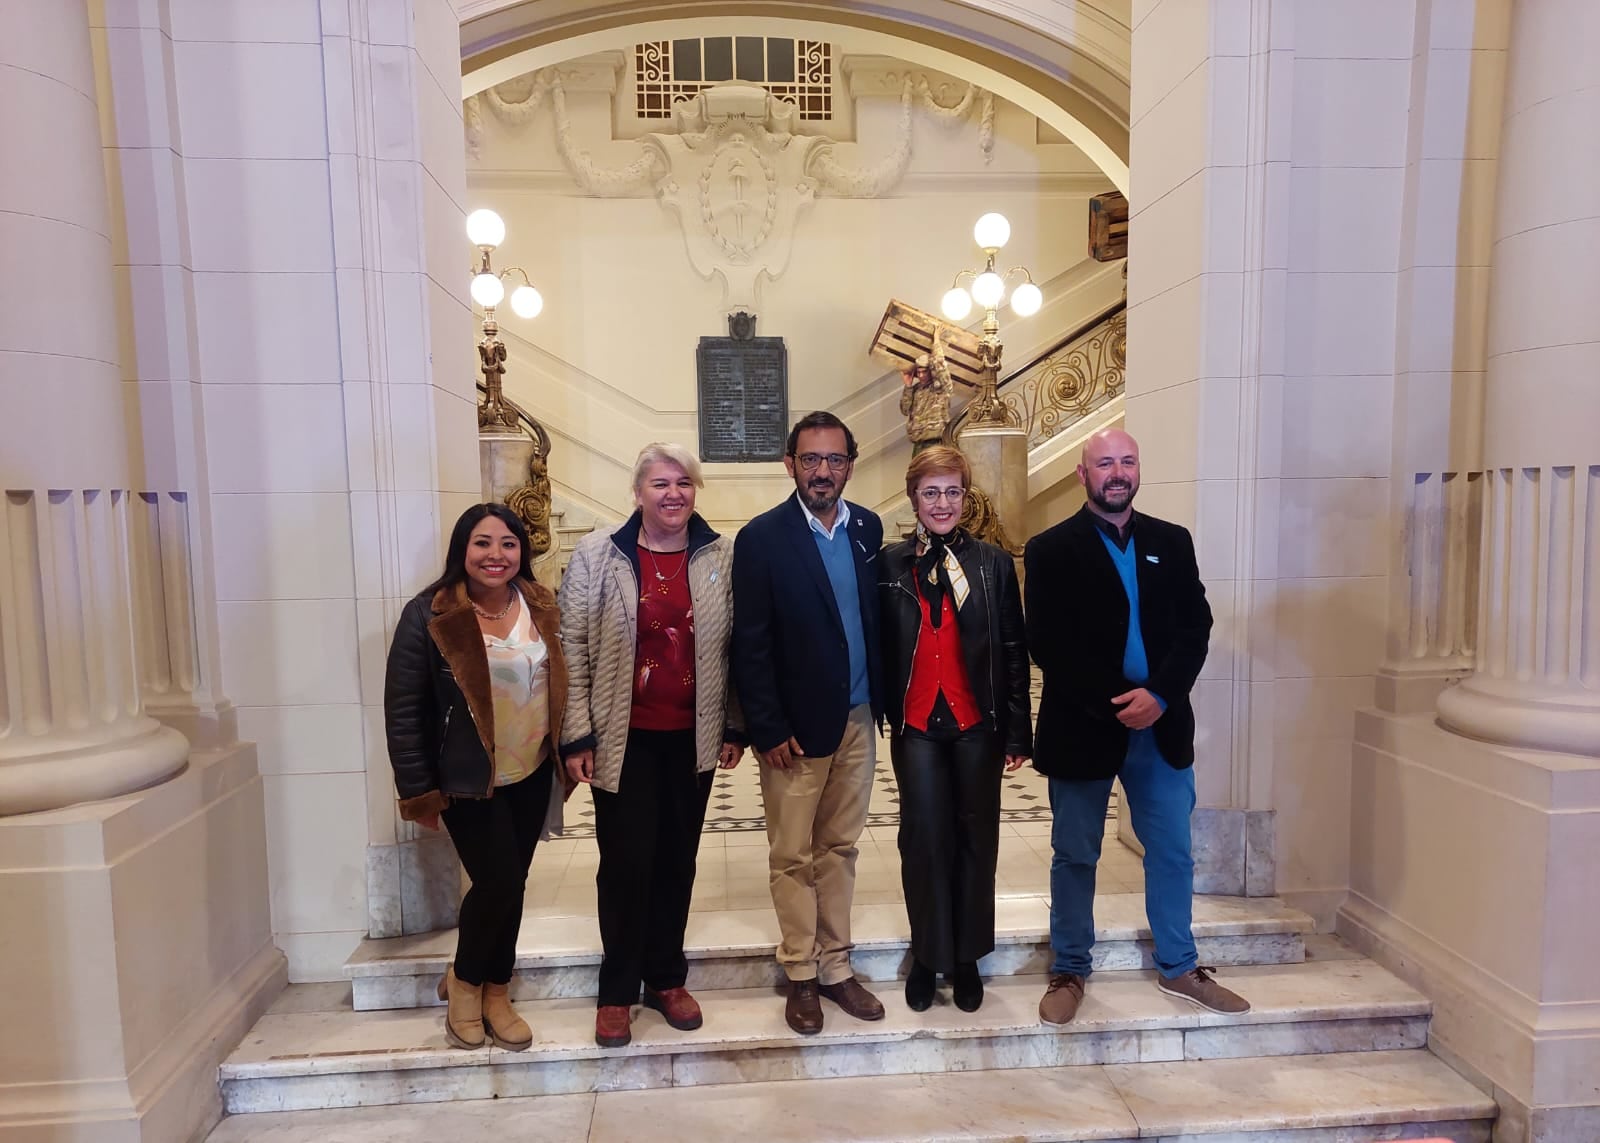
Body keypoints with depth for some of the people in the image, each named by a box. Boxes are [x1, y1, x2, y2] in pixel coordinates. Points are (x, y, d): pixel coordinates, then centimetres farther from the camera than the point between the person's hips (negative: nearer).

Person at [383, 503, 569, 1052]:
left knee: (510, 884, 12)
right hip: (467, 781, -4)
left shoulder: (539, 607, -1)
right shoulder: (429, 615, -15)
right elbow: (403, 709, -12)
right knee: (499, 881, -6)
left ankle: (495, 992, 31)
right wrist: (419, 791, -11)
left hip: (532, 775, 4)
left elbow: (558, 686, 10)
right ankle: (463, 980, 23)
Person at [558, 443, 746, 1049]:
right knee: (626, 862, 4)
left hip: (693, 737, 2)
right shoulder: (597, 553, -4)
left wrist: (735, 727, 4)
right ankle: (617, 992, 24)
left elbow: (734, 647, 5)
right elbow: (573, 647, -4)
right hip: (624, 738, -2)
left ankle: (667, 978, 32)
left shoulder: (721, 556, 0)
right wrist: (577, 736, -7)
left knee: (678, 859, 13)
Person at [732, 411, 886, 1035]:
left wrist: (880, 702, 4)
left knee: (839, 848, 16)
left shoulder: (867, 528, 4)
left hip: (857, 720, 4)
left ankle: (835, 967, 30)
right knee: (792, 856, 9)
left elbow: (876, 617, 8)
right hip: (796, 725, -4)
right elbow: (750, 646, -11)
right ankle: (801, 975, 26)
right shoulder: (762, 538, -11)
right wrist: (769, 730, -13)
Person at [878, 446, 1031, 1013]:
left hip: (978, 724, 1)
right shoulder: (890, 563, 1)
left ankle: (967, 957, 27)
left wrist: (1018, 730, -1)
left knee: (976, 838, 10)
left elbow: (1014, 650, 1)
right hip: (916, 725, 0)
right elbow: (879, 647, 2)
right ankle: (928, 955, 23)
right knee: (924, 838, 5)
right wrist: (883, 712, -3)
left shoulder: (993, 563, 1)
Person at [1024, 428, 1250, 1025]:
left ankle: (1178, 967, 33)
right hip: (1083, 727, -3)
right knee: (1075, 855, 9)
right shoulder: (1051, 549, -5)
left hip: (1161, 725, 4)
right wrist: (1113, 705, -18)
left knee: (1172, 851, 14)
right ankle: (1069, 971, 26)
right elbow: (1046, 645, -11)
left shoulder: (1172, 542, 7)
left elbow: (1195, 627, 1)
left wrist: (1159, 694, -15)